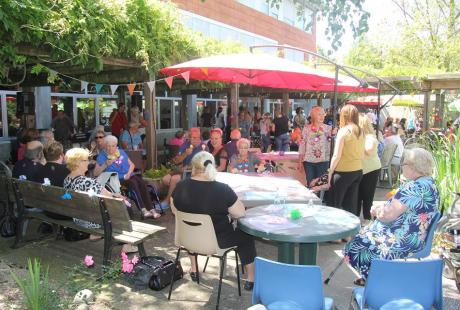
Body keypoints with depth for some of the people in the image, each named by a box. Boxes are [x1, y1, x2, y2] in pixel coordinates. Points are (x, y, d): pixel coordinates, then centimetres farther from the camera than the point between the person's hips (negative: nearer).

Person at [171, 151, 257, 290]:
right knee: (246, 235, 20)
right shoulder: (222, 190, -24)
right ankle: (251, 280, 26)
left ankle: (193, 270, 46)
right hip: (217, 241, -4)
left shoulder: (180, 186, -12)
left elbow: (175, 210, 4)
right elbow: (241, 213, -15)